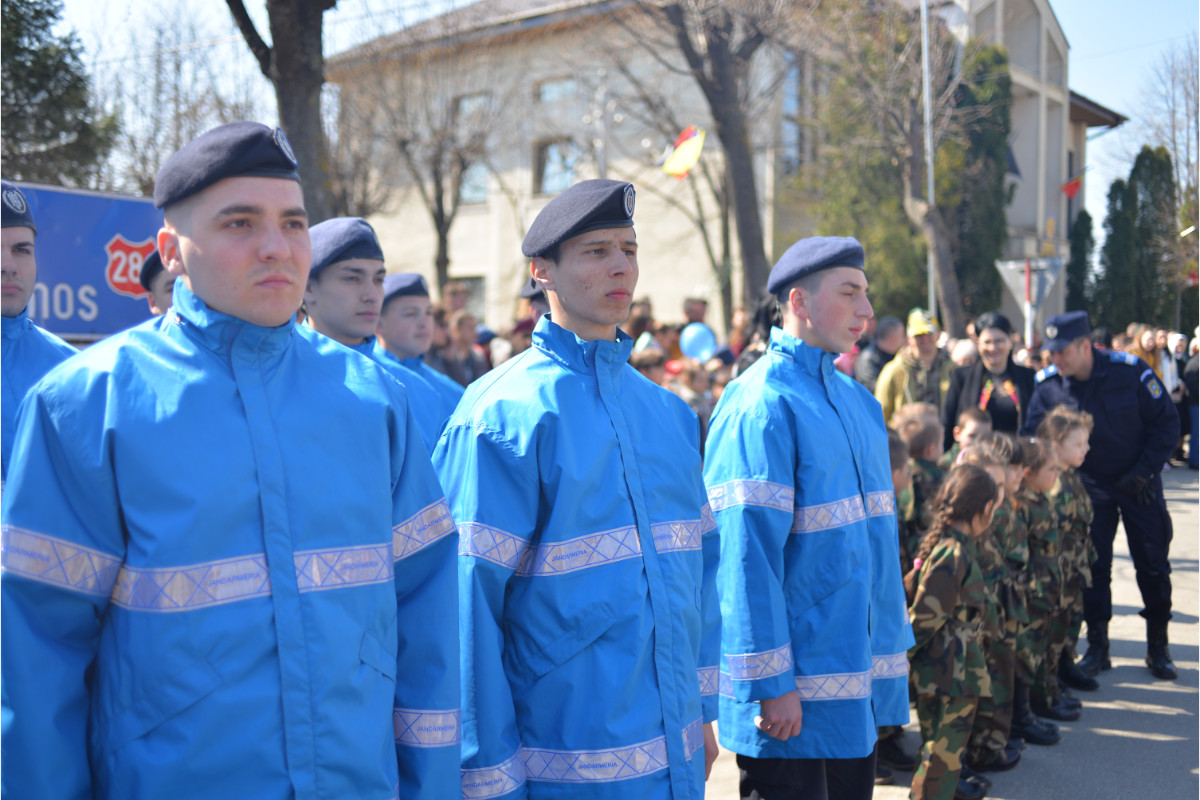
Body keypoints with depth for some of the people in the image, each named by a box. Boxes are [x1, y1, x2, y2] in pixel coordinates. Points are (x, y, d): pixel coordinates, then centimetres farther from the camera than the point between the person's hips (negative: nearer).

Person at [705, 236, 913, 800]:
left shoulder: (856, 399, 11)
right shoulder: (760, 405, -16)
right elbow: (747, 553, -20)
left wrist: (894, 646, 16)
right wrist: (770, 684, -20)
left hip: (860, 675, 8)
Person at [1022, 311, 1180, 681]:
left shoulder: (1130, 370, -20)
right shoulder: (1048, 384, -13)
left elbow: (1166, 423, -12)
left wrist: (1144, 471, -15)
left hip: (1138, 481, -1)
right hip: (1090, 484, 2)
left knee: (1153, 563, 5)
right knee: (1093, 565, 2)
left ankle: (1158, 647, 20)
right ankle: (1097, 647, 15)